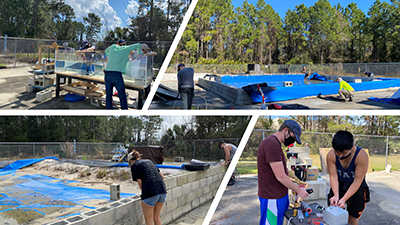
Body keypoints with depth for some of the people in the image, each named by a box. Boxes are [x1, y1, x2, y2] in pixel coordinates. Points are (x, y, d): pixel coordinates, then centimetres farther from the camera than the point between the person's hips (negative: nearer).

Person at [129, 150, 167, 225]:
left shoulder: (134, 166, 8)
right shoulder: (149, 161, 25)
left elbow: (140, 183, 0)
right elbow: (162, 176, 22)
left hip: (150, 192, -6)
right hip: (162, 190, 7)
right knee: (156, 217, 24)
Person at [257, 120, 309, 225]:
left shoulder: (275, 143, 13)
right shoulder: (272, 144, -22)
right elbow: (280, 177, -22)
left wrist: (294, 187, 14)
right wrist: (298, 190, -9)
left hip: (279, 194, 10)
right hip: (272, 198, -10)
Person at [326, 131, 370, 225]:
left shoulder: (361, 155, -31)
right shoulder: (331, 155, -22)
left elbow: (357, 181, -26)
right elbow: (333, 176, -17)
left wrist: (344, 199, -28)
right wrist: (336, 195, -29)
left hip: (356, 187, -2)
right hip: (339, 185, 2)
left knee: (353, 217, 5)